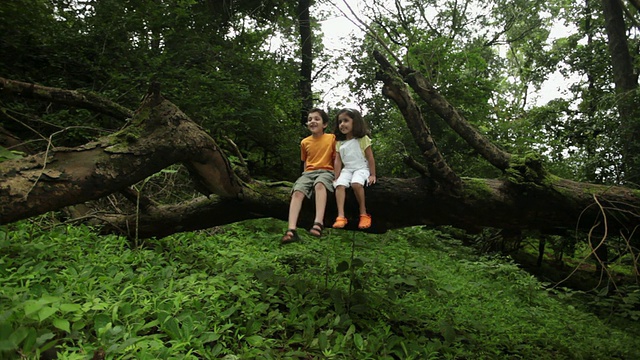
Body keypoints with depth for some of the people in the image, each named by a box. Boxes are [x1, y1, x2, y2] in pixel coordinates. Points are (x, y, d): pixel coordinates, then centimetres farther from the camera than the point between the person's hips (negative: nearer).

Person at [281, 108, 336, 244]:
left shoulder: (331, 138, 3)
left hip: (326, 171, -3)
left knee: (319, 185, -40)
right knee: (297, 191, -27)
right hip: (308, 172, 3)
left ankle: (318, 223, -49)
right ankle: (291, 230, -40)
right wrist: (305, 175, 11)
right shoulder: (305, 142, 12)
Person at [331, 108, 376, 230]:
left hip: (361, 168, -4)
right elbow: (338, 161, 7)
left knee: (356, 183, -35)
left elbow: (370, 158, -3)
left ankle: (364, 214, -23)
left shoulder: (363, 139, -3)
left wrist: (372, 175, -6)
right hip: (347, 169, 4)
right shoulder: (339, 142, 8)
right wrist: (336, 178, 1)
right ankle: (341, 216, -34)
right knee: (339, 185, -26)